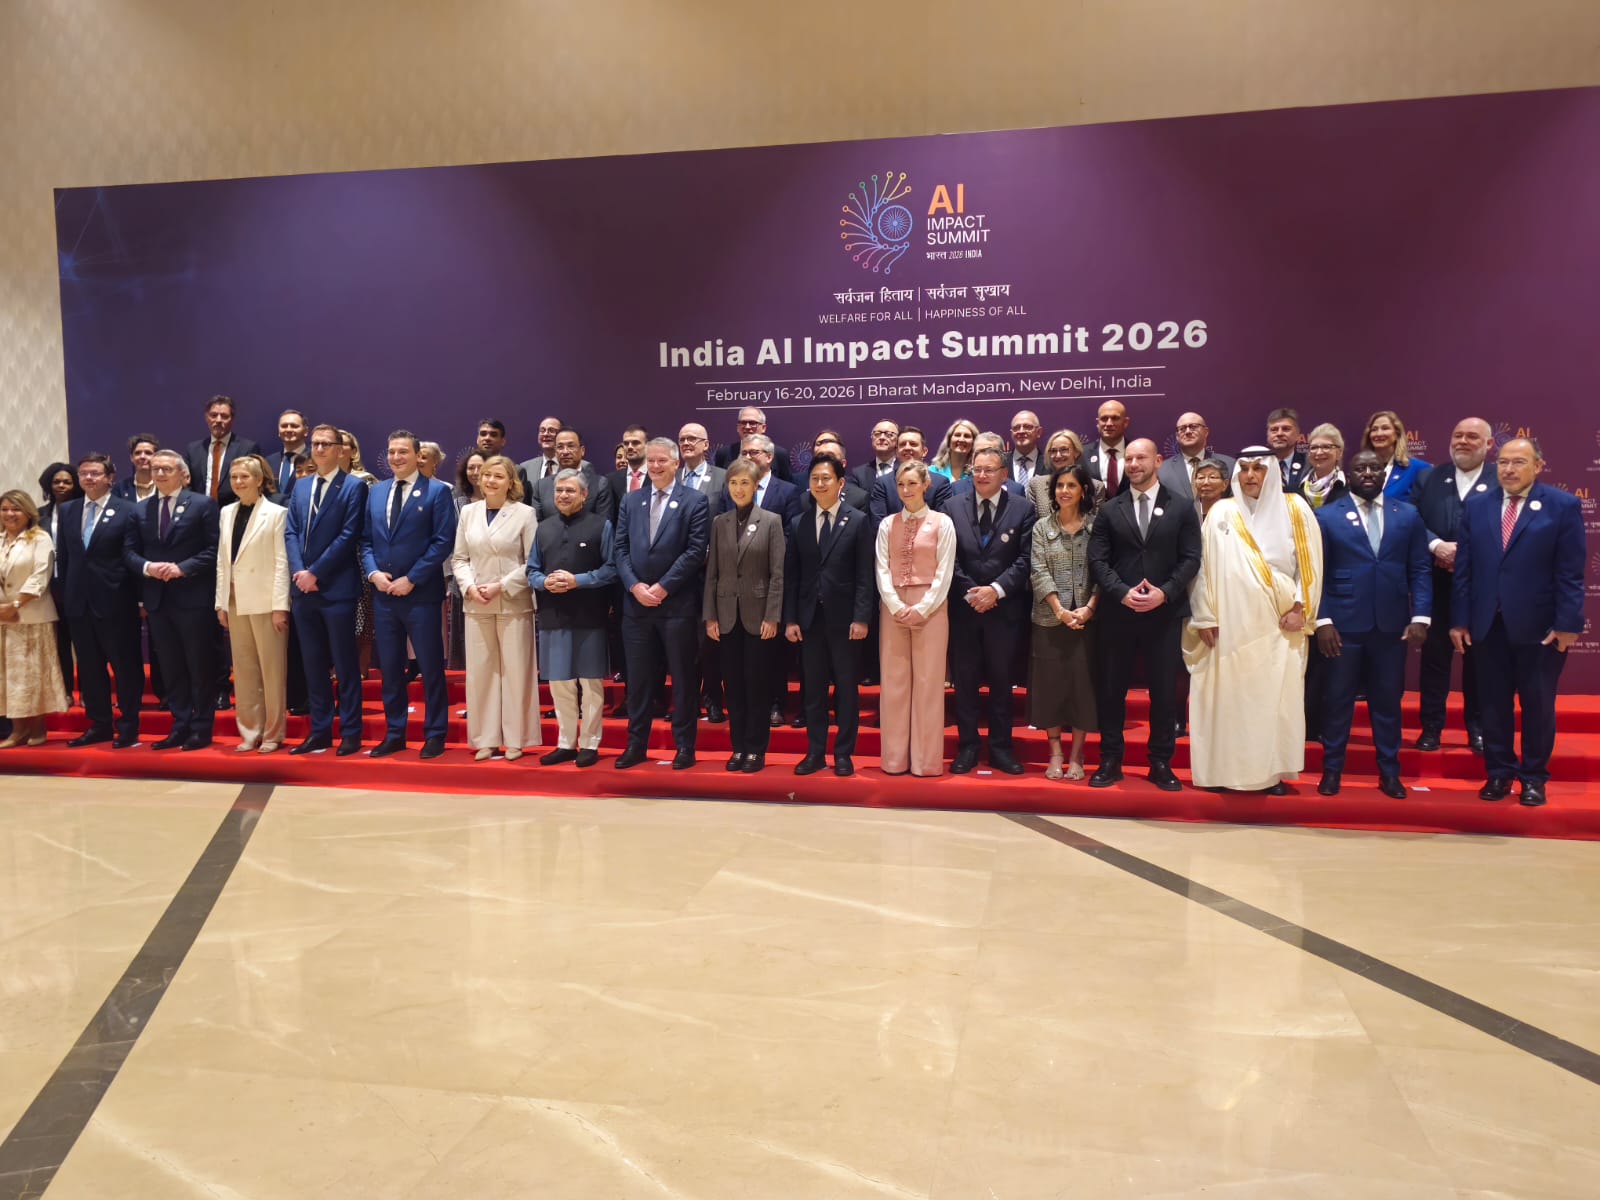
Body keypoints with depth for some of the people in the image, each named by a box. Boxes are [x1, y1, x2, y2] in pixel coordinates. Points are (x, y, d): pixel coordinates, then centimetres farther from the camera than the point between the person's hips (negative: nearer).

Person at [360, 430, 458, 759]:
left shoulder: (437, 491, -4)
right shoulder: (376, 492, 14)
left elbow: (443, 541, -11)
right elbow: (365, 540, 14)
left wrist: (411, 579, -14)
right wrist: (372, 572, -4)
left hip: (421, 594, -5)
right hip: (383, 594, 5)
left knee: (431, 667, 2)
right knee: (389, 667, 11)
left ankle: (435, 735, 11)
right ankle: (394, 734, 20)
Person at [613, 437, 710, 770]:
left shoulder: (695, 501, -1)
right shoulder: (631, 501, 13)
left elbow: (696, 551, -9)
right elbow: (621, 548, 8)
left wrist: (663, 587, -13)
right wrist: (634, 585, -8)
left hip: (678, 604, -4)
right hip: (636, 602, 4)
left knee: (683, 677, 4)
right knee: (638, 678, 9)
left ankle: (685, 747, 13)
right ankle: (636, 744, 19)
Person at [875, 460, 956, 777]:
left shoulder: (942, 523, 1)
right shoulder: (887, 524, 9)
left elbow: (944, 572, -3)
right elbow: (882, 570, 4)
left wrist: (922, 609, -11)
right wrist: (897, 606, -9)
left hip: (931, 608, -2)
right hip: (893, 608, 3)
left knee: (928, 682, -1)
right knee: (893, 681, 3)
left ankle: (926, 760, 5)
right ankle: (894, 757, 10)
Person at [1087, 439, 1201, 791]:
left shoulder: (1181, 508, 5)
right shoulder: (1110, 510, 8)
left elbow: (1190, 559, -1)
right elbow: (1097, 560, 1)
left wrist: (1164, 593, -14)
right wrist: (1123, 592, -14)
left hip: (1165, 613, -1)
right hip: (1118, 613, 1)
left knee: (1164, 690, 4)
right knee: (1112, 688, 6)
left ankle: (1161, 763, 15)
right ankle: (1110, 760, 16)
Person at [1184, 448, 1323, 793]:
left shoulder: (1295, 509, 6)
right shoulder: (1222, 513, 5)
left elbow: (1310, 561, 5)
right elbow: (1205, 566, 4)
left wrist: (1300, 608, -4)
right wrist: (1205, 617, -1)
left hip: (1280, 623, 0)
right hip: (1232, 623, 0)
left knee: (1276, 697, -1)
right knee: (1230, 696, -1)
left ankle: (1272, 771, 7)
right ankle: (1230, 770, 6)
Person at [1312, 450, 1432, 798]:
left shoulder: (1408, 515, 8)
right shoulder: (1327, 516, 2)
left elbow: (1419, 570, 5)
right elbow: (1317, 573, -1)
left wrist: (1421, 617, -5)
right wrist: (1322, 620, -9)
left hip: (1392, 624, 2)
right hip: (1343, 624, -2)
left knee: (1388, 700, 9)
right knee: (1338, 699, 6)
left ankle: (1389, 772, 21)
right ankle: (1332, 769, 17)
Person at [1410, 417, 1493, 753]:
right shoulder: (1428, 478, 6)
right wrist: (1437, 546, -17)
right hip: (1437, 584, 1)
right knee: (1434, 655, 8)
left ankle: (1477, 727, 23)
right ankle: (1431, 726, 18)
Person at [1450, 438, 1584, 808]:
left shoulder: (1563, 506, -3)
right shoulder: (1476, 505, 6)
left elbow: (1570, 572, -6)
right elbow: (1463, 567, 4)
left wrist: (1568, 623, -11)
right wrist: (1459, 619, 1)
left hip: (1539, 626, -2)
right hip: (1487, 624, 3)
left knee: (1537, 705, 9)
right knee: (1493, 704, 9)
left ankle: (1534, 777, 22)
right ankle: (1499, 773, 22)